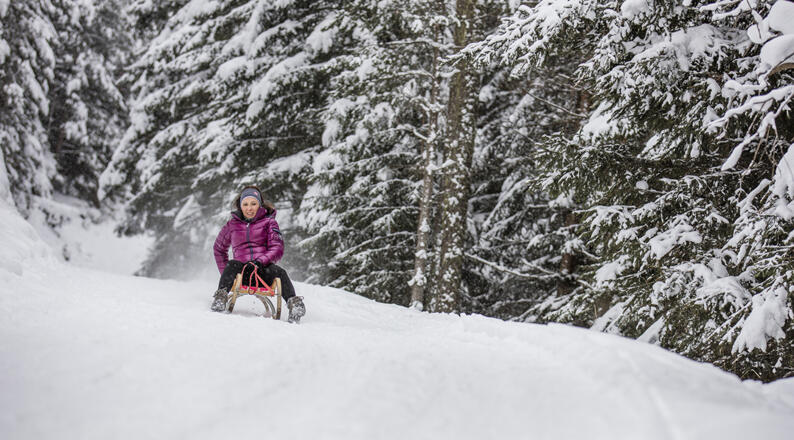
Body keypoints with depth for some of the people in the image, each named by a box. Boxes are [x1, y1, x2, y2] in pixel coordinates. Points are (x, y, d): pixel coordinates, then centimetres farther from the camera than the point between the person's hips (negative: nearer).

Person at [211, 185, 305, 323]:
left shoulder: (269, 222, 11)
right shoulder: (232, 225, 17)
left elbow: (277, 249, -1)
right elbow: (219, 248, 31)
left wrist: (259, 262, -20)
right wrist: (225, 273, 17)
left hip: (263, 270, -1)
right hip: (242, 274, 1)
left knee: (277, 271, -34)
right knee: (232, 265, -33)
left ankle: (293, 302, -51)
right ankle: (220, 298, -48)